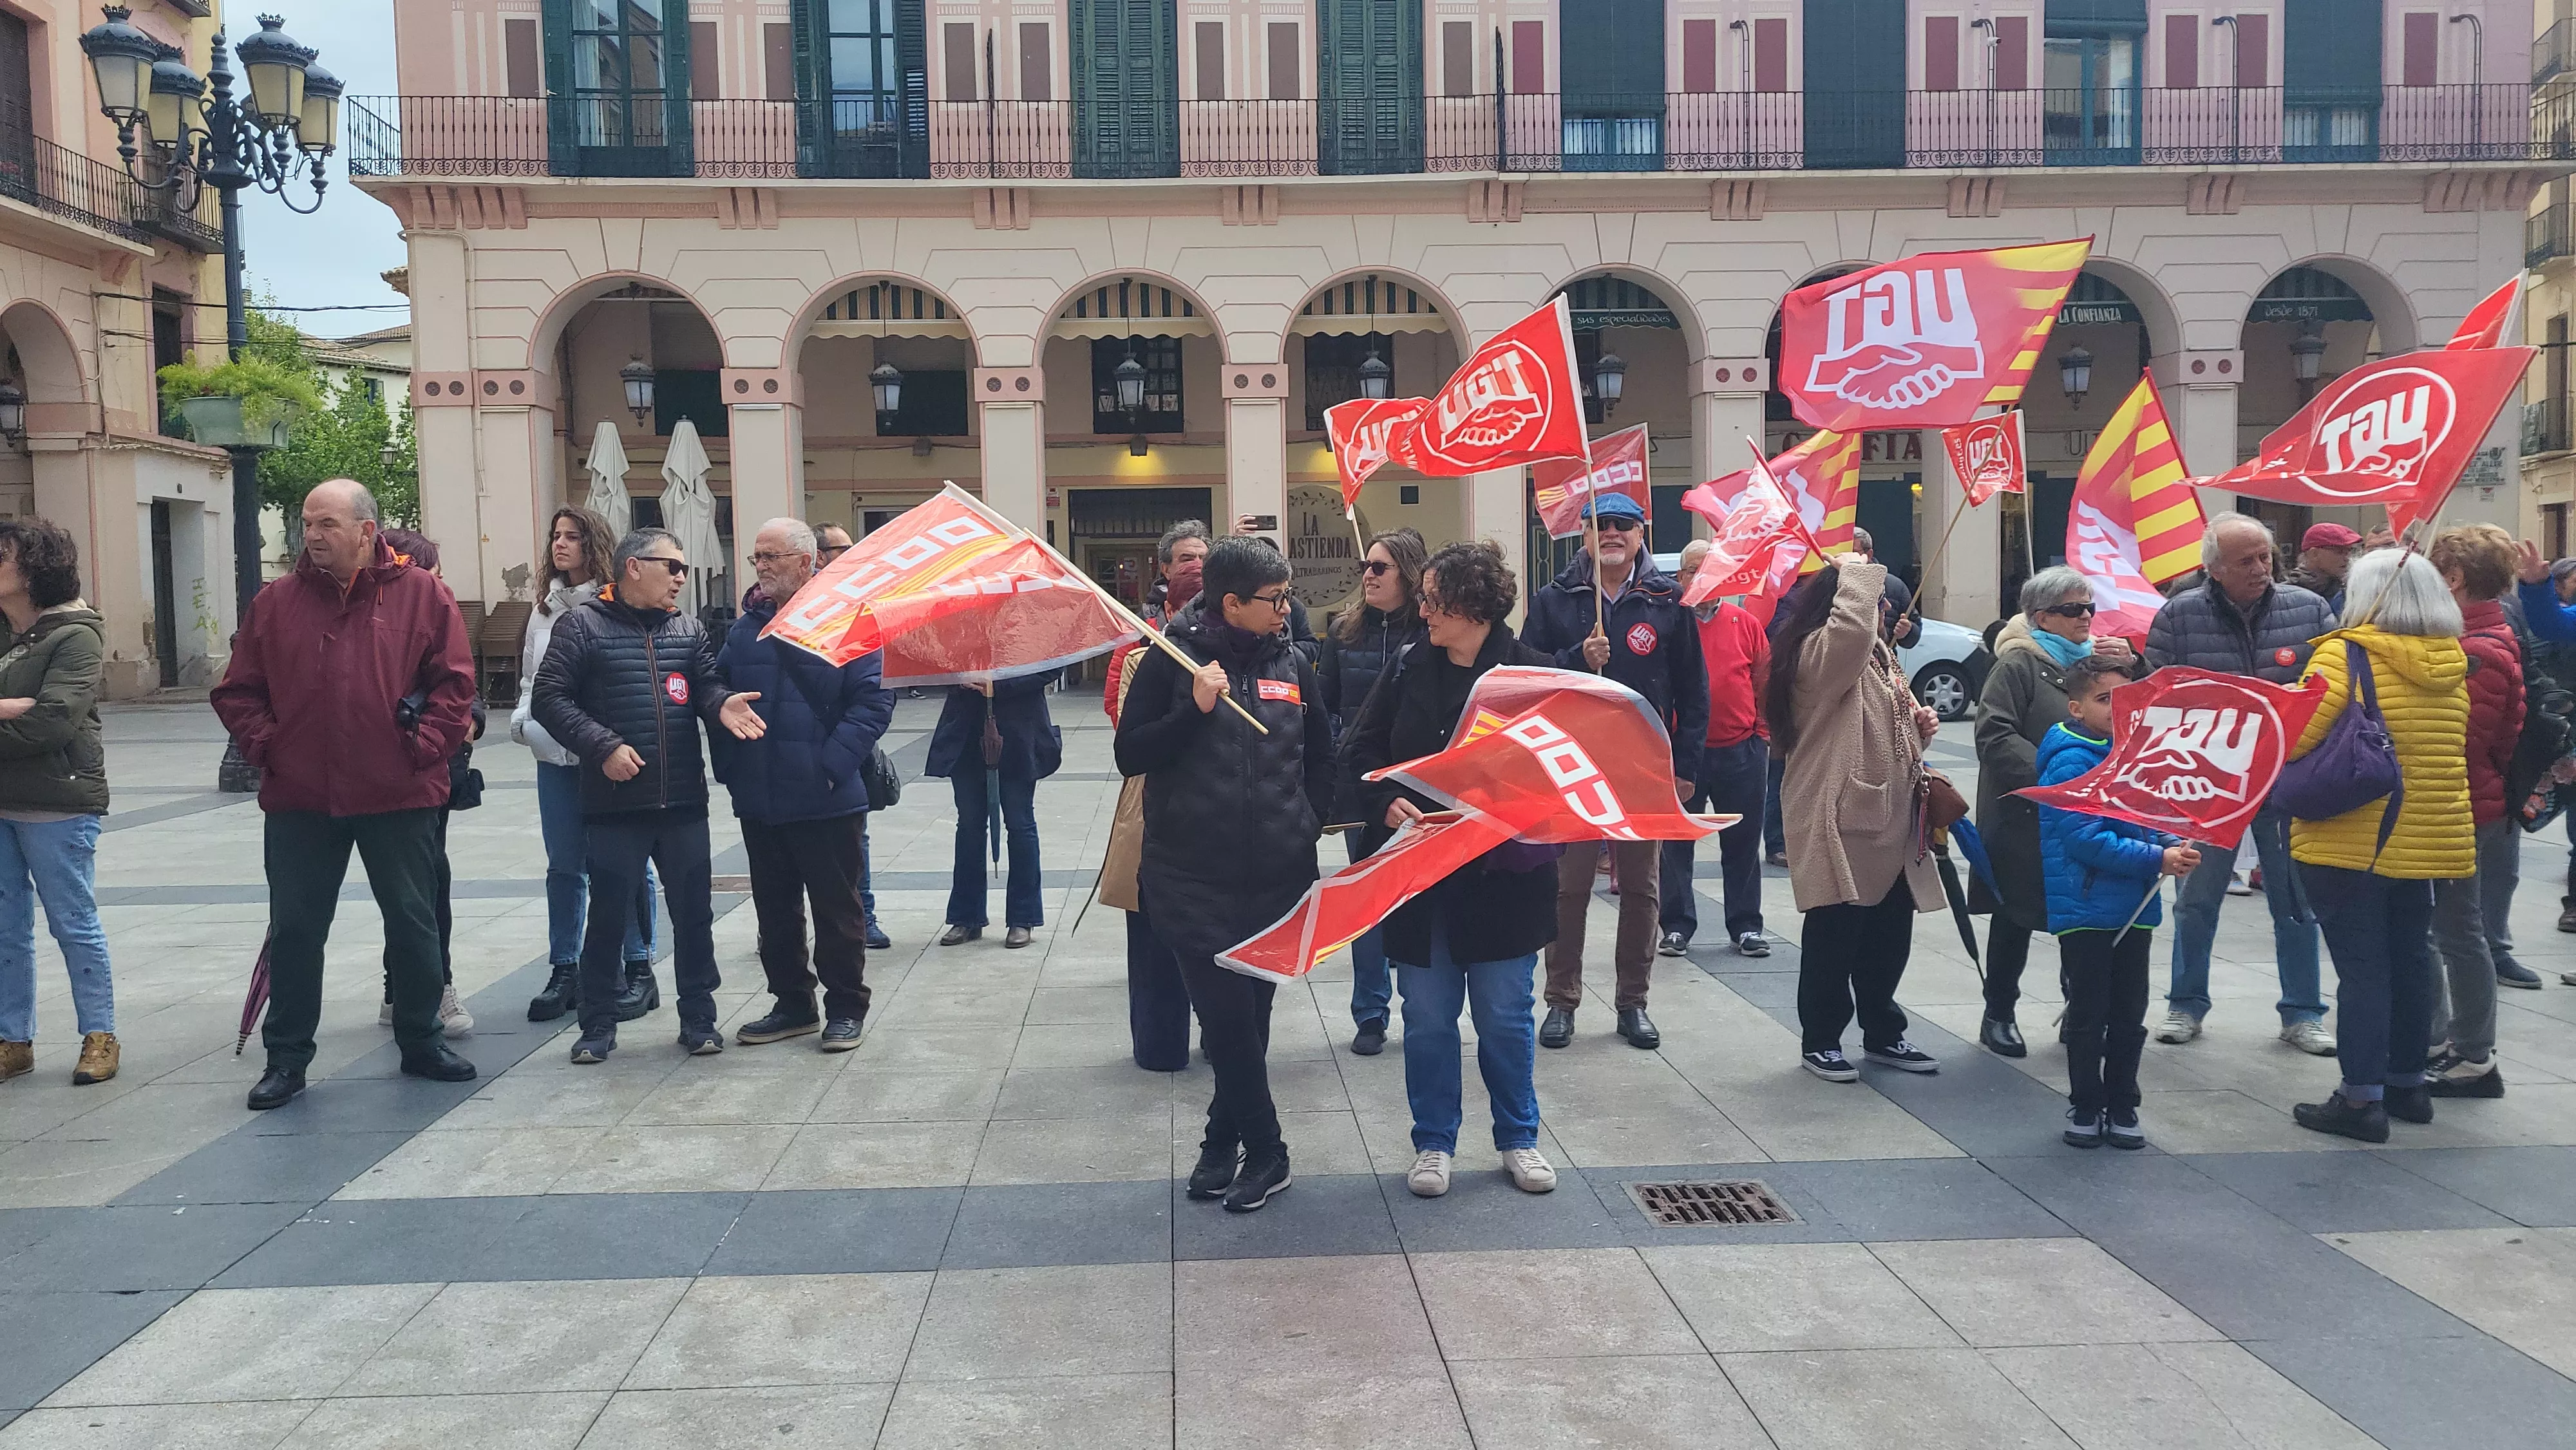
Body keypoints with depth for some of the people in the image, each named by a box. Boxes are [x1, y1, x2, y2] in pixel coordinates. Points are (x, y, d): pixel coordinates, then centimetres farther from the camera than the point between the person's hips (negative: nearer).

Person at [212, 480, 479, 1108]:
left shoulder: (422, 594, -1)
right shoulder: (277, 601, 5)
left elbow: (454, 681, -3)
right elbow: (237, 692, 10)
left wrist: (424, 747, -10)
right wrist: (265, 746, -3)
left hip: (400, 796, -1)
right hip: (299, 799, 2)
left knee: (413, 924, 10)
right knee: (294, 931, 8)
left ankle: (420, 1042, 26)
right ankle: (286, 1058, 21)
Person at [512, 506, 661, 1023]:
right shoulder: (545, 607, 12)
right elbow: (529, 672, 20)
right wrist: (523, 718, 6)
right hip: (555, 754, 6)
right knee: (564, 865, 12)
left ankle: (638, 968, 14)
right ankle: (564, 971, 21)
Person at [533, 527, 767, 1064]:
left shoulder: (690, 629, 13)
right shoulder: (584, 626, -1)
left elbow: (707, 685, 6)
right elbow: (551, 698, -5)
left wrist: (722, 705, -18)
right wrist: (603, 747, -15)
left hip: (684, 801, 4)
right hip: (615, 803, -4)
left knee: (693, 914, 9)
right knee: (607, 918, 6)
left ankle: (698, 1019, 22)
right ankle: (599, 1026, 19)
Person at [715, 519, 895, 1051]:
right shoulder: (745, 627, 10)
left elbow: (874, 701, -13)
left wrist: (832, 764, -19)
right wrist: (728, 764, 1)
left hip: (826, 801, -6)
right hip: (759, 799, 6)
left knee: (837, 907, 5)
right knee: (775, 908, 14)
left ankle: (845, 1008, 17)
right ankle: (792, 1004, 28)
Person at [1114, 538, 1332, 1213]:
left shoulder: (1292, 664, 8)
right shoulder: (1172, 660, -2)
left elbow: (1321, 756, 18)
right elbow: (1130, 756, -5)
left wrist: (1310, 823, 5)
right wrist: (1195, 708, -16)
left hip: (1277, 876, 3)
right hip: (1193, 877, -3)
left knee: (1251, 1011, 10)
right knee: (1227, 1014, -6)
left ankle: (1224, 1141, 25)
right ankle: (1264, 1152, 8)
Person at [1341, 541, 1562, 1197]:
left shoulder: (1533, 673, -8)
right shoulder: (1408, 668, 3)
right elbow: (1358, 749, 4)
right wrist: (1386, 803, -14)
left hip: (1502, 878, -2)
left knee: (1505, 1017, 10)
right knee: (1427, 1018, 10)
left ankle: (1518, 1139, 29)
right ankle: (1433, 1143, 26)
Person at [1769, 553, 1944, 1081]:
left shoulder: (1878, 653, 18)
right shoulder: (1818, 652, -14)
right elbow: (1852, 627, -39)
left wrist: (1918, 726, 10)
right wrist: (1857, 572, -24)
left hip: (1890, 820, 9)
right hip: (1841, 822, -9)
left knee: (1889, 933, 15)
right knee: (1834, 936, 0)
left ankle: (1882, 1033, 29)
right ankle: (1819, 1039, 13)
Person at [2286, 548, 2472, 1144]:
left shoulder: (2345, 655, -14)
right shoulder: (2453, 666, 7)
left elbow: (2295, 739, -21)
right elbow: (2458, 751, 18)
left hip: (2351, 842, -6)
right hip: (2426, 840, 6)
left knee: (2361, 964, -3)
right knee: (2410, 958, 16)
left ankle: (2362, 1097, 0)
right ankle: (2408, 1082, 27)